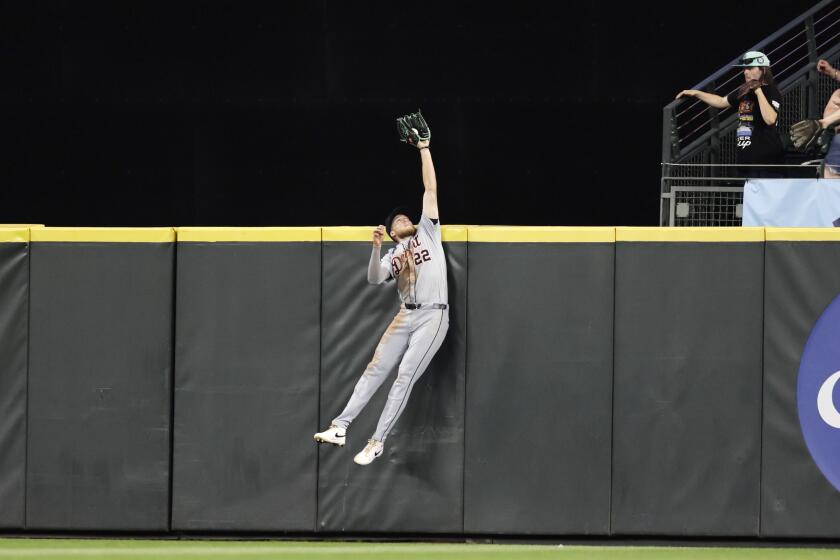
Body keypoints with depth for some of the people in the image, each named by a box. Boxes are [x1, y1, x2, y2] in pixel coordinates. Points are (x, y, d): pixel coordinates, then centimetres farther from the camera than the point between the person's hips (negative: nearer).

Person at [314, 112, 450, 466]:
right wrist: (377, 249, -18)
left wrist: (423, 147, 4)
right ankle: (340, 427, -5)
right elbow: (374, 279, -3)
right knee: (375, 369, -2)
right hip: (406, 316, 4)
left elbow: (430, 189, 7)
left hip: (433, 316, -4)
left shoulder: (427, 232, 11)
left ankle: (378, 441, -9)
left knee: (405, 378, -9)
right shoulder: (391, 257, 17)